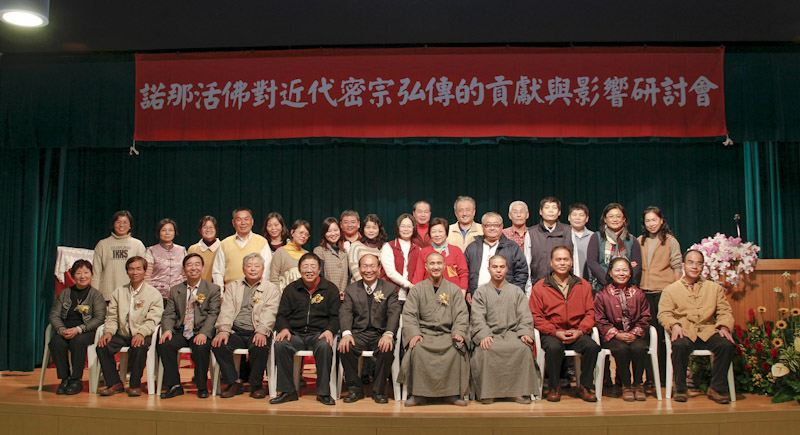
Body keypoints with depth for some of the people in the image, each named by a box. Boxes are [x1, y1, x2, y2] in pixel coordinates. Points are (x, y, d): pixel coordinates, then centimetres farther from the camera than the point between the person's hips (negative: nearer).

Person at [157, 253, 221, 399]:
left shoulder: (213, 289, 5)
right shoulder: (175, 290, 16)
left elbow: (213, 314, -5)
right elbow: (169, 314, 10)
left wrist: (204, 333, -21)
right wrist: (167, 330, -12)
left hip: (201, 333, -3)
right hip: (180, 332, 4)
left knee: (201, 348, -33)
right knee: (163, 345, -24)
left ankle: (202, 388, -13)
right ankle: (174, 386, -11)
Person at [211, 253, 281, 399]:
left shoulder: (271, 289, 10)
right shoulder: (233, 287, 19)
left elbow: (269, 313, -5)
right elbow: (226, 311, 6)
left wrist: (261, 332, -23)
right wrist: (223, 331, -12)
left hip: (257, 333, -3)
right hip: (235, 332, 3)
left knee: (260, 347, -33)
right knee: (218, 345, -25)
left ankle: (256, 384, -10)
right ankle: (234, 383, -8)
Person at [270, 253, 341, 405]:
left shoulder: (330, 289, 11)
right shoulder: (291, 289, 16)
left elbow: (335, 316, 7)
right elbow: (282, 314, 14)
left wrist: (330, 330, -13)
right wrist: (284, 328, -7)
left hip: (318, 334, -2)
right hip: (295, 334, 2)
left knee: (325, 347, -35)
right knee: (280, 345, -29)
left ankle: (323, 392, -21)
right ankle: (288, 391, -17)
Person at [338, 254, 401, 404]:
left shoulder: (390, 289, 8)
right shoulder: (351, 289, 12)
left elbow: (394, 312, -5)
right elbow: (345, 312, -1)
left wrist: (388, 334, -25)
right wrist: (346, 333, -22)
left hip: (380, 334, -1)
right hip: (358, 334, 1)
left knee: (387, 349, -32)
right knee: (344, 348, -29)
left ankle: (379, 390, -10)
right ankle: (355, 388, -8)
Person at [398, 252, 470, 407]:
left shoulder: (454, 289, 16)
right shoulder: (417, 289, 13)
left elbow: (461, 314, 8)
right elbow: (409, 314, 4)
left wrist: (459, 332, -11)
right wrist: (414, 333, -13)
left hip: (447, 334, 1)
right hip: (424, 334, 0)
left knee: (457, 350, -31)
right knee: (416, 350, -32)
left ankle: (452, 393, -14)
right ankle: (418, 394, -16)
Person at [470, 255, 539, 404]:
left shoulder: (517, 291, 20)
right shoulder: (480, 292, 15)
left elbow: (525, 316, 10)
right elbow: (478, 318, 1)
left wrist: (525, 333, -10)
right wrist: (484, 335, -18)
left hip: (511, 333, 1)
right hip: (489, 334, -1)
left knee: (524, 348, -32)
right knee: (484, 351, -34)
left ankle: (521, 391, -20)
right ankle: (487, 392, -19)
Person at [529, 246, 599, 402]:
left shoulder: (583, 285, 13)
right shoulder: (540, 287, 5)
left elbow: (590, 312, 9)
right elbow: (536, 316, 0)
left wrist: (580, 331, -9)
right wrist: (555, 332, -13)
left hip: (577, 333, 2)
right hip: (551, 334, -2)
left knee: (592, 346, -27)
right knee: (554, 347, -34)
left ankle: (584, 386, -5)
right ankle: (555, 387, -9)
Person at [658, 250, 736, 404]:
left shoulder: (715, 288, 22)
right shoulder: (670, 289, 15)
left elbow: (725, 311, 13)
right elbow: (664, 313, 4)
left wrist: (724, 327, -7)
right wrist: (674, 325, -17)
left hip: (708, 332, 2)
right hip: (684, 333, -2)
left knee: (728, 345, -29)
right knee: (680, 345, -36)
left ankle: (717, 389, -15)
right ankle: (680, 389, -18)